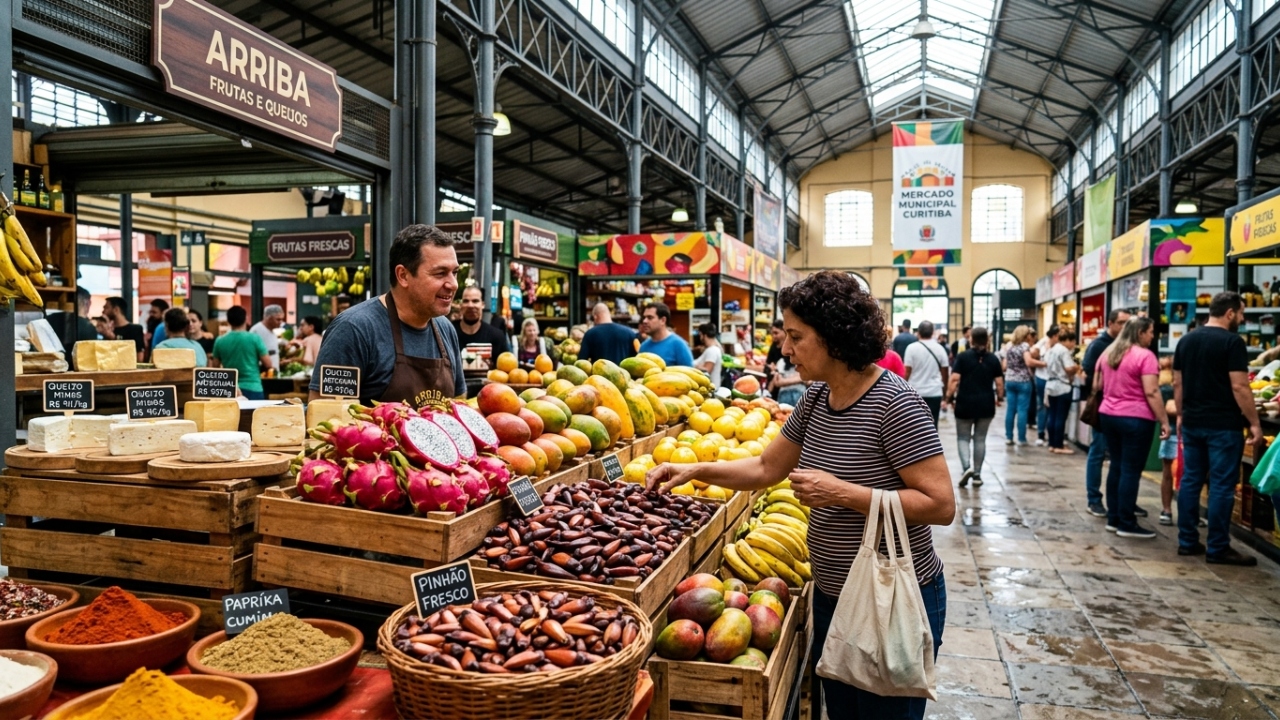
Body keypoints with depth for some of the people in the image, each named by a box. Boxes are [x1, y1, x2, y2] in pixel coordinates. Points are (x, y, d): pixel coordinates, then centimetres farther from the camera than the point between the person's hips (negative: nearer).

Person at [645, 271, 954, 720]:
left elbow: (941, 505, -23)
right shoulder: (816, 398, 1)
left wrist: (840, 492, -27)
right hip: (831, 595, 7)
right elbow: (766, 468, 10)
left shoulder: (894, 404, -21)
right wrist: (693, 471, -1)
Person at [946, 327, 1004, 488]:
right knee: (980, 439, 10)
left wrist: (950, 396, -4)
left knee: (963, 437, 8)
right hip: (986, 404, 2)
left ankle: (966, 467, -14)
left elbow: (954, 379, -13)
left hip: (965, 403, -2)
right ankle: (977, 474, 12)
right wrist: (999, 397, 18)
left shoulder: (963, 356, -6)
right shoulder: (993, 359, 3)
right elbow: (999, 382, 3)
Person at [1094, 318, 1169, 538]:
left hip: (1108, 415, 7)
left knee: (1116, 466, 13)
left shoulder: (1108, 353, 11)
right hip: (1135, 419, -7)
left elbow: (1097, 386, 17)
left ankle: (1113, 519, 16)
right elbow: (1152, 392, -16)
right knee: (1131, 470, -2)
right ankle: (1126, 524, 2)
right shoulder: (1145, 356, -11)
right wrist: (1164, 421, -13)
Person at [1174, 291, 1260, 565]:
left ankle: (1187, 541, 15)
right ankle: (1217, 548, 3)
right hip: (1223, 425, -7)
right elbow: (1239, 387, -15)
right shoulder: (1232, 341, -11)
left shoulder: (1186, 340, 10)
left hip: (1192, 423, 7)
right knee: (1222, 486, -2)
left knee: (1190, 480, 10)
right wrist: (1254, 423, -10)